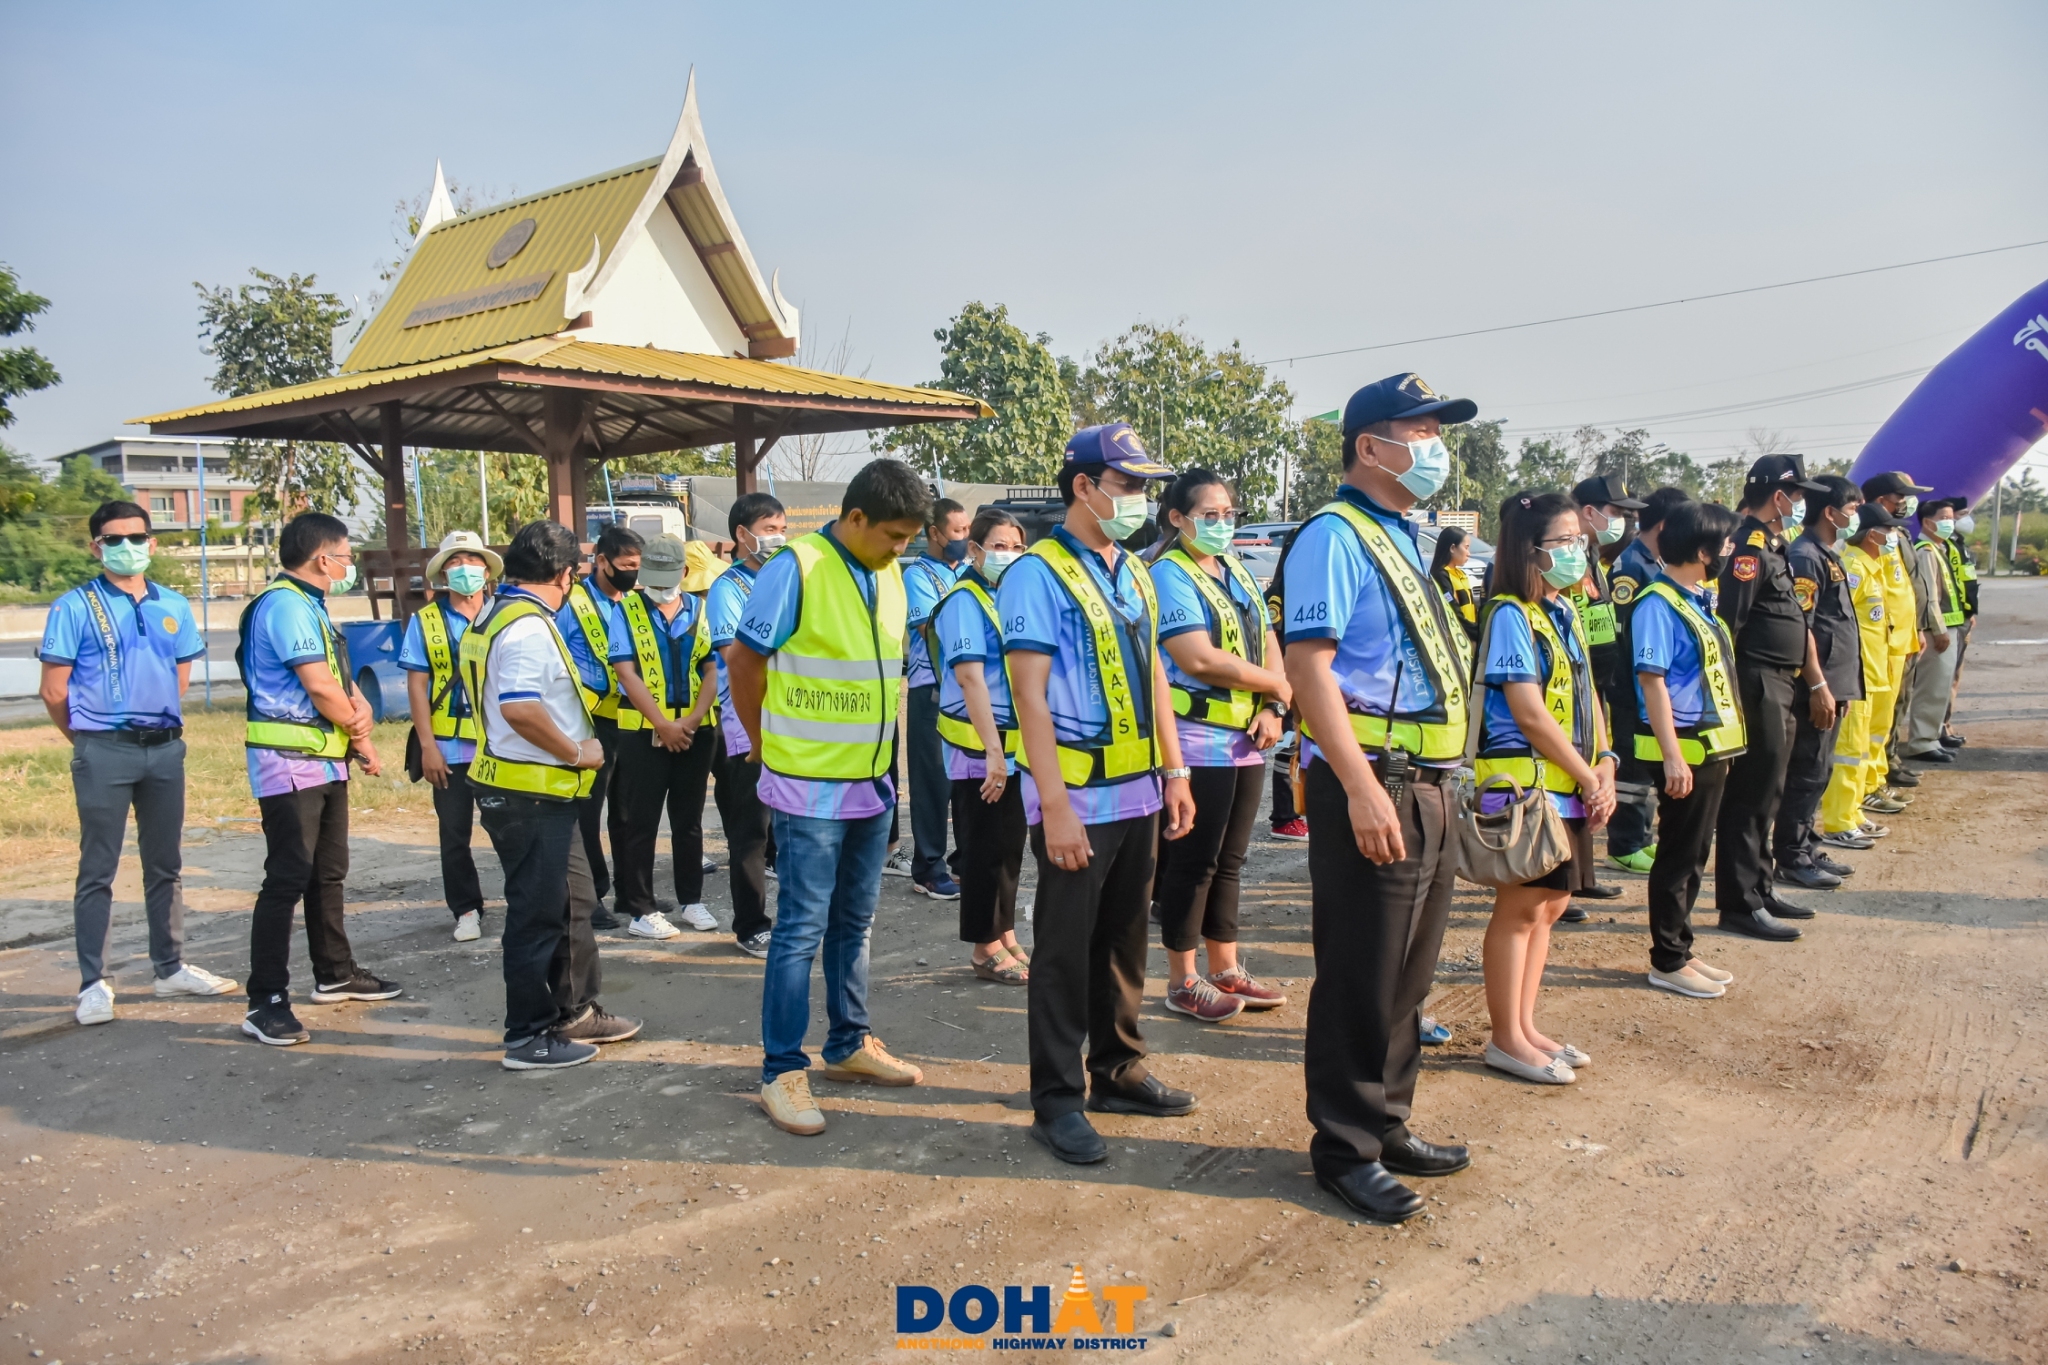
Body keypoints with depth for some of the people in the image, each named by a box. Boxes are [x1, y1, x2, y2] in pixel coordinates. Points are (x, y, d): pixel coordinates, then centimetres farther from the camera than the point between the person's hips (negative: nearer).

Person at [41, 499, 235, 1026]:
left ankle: (171, 968, 24)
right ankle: (93, 984, 7)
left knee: (166, 865, 13)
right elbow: (54, 691, -4)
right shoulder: (75, 607, -5)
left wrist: (161, 725, 12)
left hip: (165, 749, 5)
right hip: (104, 753, -5)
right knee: (97, 870, 1)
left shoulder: (173, 606, 8)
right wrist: (91, 739, 4)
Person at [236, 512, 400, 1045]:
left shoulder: (310, 607, 17)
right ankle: (266, 1001, -5)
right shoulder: (285, 604, -15)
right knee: (288, 878, -9)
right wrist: (361, 739, -5)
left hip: (326, 760, 10)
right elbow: (319, 687, -20)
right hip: (290, 761, -10)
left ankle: (335, 975, 30)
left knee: (329, 872, 18)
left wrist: (361, 709, -7)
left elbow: (343, 680, 15)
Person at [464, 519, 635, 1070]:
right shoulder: (528, 626, -20)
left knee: (574, 902, 19)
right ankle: (529, 1038, 12)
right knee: (537, 915, 1)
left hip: (540, 793, 10)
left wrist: (573, 748, 16)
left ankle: (576, 1012, 32)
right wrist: (577, 752, -19)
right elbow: (520, 707, -33)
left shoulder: (494, 616, 13)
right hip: (532, 792, -10)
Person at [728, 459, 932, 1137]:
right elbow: (744, 662, -10)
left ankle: (850, 1044, 31)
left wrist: (885, 761, 14)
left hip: (872, 783, 7)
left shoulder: (891, 574, 7)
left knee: (854, 922, 17)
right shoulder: (796, 568, -16)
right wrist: (767, 748, 0)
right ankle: (782, 1071, 10)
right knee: (802, 929, -1)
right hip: (810, 787, -7)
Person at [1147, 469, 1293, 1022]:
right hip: (1197, 740, -8)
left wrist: (1272, 708, -5)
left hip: (1246, 737, 8)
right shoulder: (1169, 576, -10)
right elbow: (1199, 658, -21)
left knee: (1229, 859, 15)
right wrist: (1278, 684, -11)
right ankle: (1183, 982, 11)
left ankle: (1226, 970, 25)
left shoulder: (1238, 573, 15)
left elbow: (1268, 643, 13)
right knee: (1191, 862, 0)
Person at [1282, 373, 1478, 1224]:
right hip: (1371, 786, -9)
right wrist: (1362, 788, -26)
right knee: (1359, 981, 1)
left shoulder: (1401, 541, 17)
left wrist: (1436, 787, 18)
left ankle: (1387, 1126, 32)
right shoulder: (1335, 537, -12)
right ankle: (1346, 1151, 15)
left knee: (1406, 977, 18)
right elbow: (1307, 666, -21)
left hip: (1426, 789, 10)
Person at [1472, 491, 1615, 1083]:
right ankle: (1506, 1039, 10)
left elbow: (1587, 695, 13)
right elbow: (1530, 713, -18)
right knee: (1520, 906, -1)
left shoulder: (1567, 612, 13)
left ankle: (1525, 1026, 25)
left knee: (1550, 904, 14)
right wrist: (1589, 778, -12)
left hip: (1571, 786, 9)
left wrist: (1604, 768, -1)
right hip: (1524, 783, -9)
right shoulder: (1511, 614, -13)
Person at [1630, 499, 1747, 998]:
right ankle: (1667, 962, 10)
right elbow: (1652, 681, -20)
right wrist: (1672, 756, -24)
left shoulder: (1700, 599, 13)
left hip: (1713, 746, 9)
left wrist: (1721, 745, 17)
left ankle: (1681, 948, 26)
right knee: (1678, 855, 0)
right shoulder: (1658, 605, -16)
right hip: (1685, 748, -9)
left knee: (1695, 854, 16)